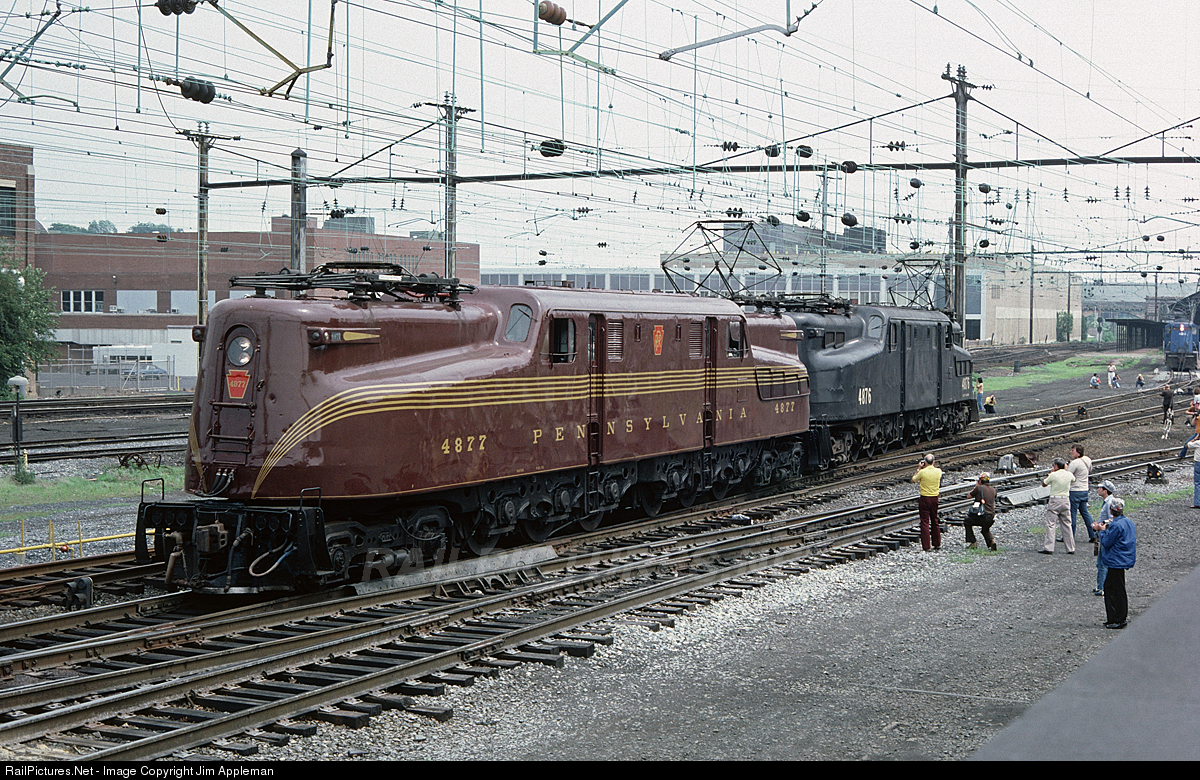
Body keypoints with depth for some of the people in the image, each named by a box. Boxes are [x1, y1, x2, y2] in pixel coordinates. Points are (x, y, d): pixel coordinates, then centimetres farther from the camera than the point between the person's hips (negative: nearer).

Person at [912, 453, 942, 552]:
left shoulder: (922, 472, -15)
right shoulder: (938, 471, -4)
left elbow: (913, 480, 2)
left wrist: (919, 469, 10)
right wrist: (933, 466, 22)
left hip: (924, 498, -4)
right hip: (935, 498, 4)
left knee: (925, 522, -2)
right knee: (935, 521, 17)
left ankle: (926, 546, -5)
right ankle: (937, 544, 23)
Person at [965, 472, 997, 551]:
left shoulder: (979, 488, -5)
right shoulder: (993, 490, 10)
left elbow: (968, 496, 8)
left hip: (981, 517, -5)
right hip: (991, 517, 5)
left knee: (967, 522, 23)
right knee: (985, 529, 33)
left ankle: (972, 542, 13)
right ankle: (991, 540, 2)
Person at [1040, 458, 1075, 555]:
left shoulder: (1053, 475, -11)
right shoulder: (1068, 474, 3)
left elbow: (1044, 483, 3)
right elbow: (1073, 479, 27)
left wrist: (1050, 473, 12)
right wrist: (1066, 469, 27)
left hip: (1055, 500, -5)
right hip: (1066, 500, 5)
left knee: (1051, 525, -3)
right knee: (1067, 525, 11)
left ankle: (1048, 548, -9)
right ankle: (1071, 548, 12)